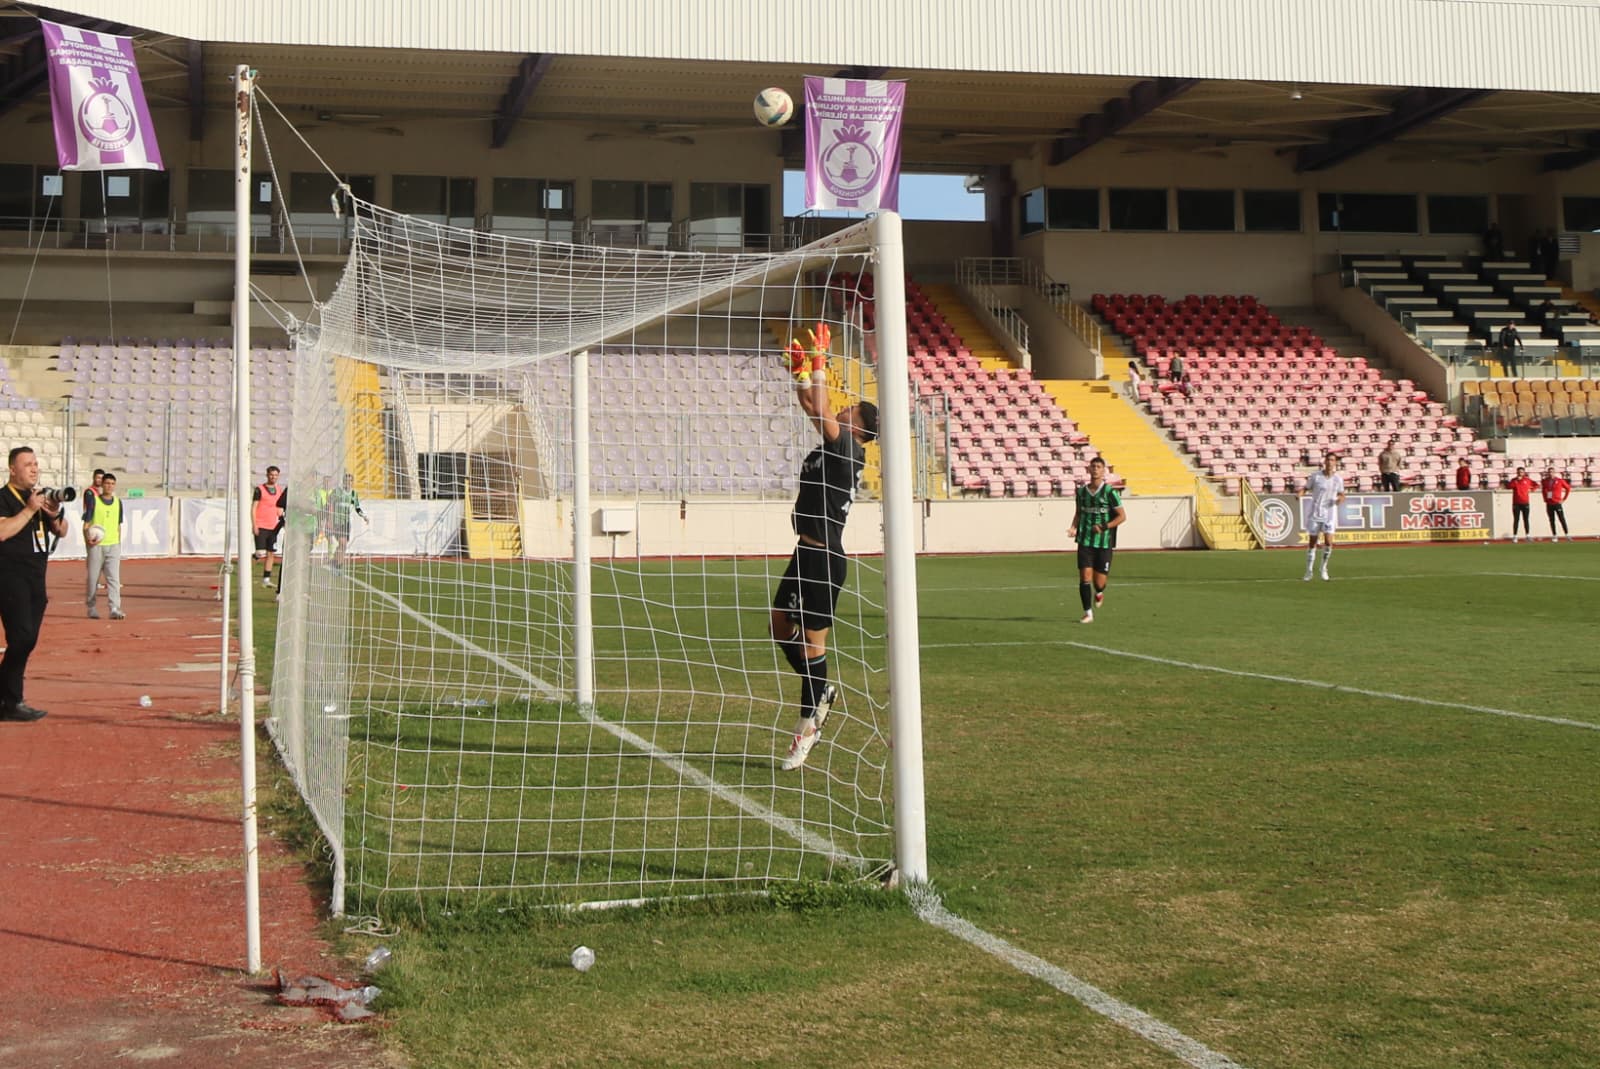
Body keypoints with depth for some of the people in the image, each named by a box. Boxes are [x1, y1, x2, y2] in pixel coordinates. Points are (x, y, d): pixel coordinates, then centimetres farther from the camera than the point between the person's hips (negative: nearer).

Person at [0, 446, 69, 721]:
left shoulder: (41, 496, 15)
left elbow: (62, 533, 18)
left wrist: (54, 515, -2)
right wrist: (30, 510, -21)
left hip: (36, 578, 8)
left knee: (27, 641, 8)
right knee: (23, 637, -16)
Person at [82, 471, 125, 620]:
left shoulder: (118, 503, 12)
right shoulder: (93, 500, 0)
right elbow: (86, 522, -4)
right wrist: (87, 538, -20)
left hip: (113, 546, 3)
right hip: (96, 545, -3)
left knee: (114, 578, -6)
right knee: (93, 578, 5)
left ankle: (115, 609, -12)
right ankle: (92, 608, 16)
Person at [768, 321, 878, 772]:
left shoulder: (846, 449, -13)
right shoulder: (836, 444, 11)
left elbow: (821, 411, -24)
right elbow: (812, 408, 22)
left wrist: (819, 363, -16)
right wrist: (800, 370, 12)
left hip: (823, 557, -9)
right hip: (809, 552, 9)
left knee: (811, 637, -4)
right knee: (781, 625, 15)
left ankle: (809, 725, 2)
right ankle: (820, 691, 27)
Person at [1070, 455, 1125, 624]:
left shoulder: (1109, 491, -7)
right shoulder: (1081, 491, 5)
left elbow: (1122, 516, -5)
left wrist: (1104, 527, -16)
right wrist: (1074, 528, 2)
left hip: (1104, 543, -3)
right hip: (1085, 541, 3)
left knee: (1099, 582, 0)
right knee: (1085, 577, -9)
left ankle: (1099, 592, 37)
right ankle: (1088, 614, 1)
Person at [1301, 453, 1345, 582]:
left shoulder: (1338, 478, 2)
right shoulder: (1315, 475, -4)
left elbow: (1341, 494, 13)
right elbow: (1306, 488, 1)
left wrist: (1340, 499, -10)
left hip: (1330, 513, 1)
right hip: (1315, 512, -1)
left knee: (1328, 542, -12)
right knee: (1312, 542, 3)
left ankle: (1324, 568, 10)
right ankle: (1308, 572, 15)